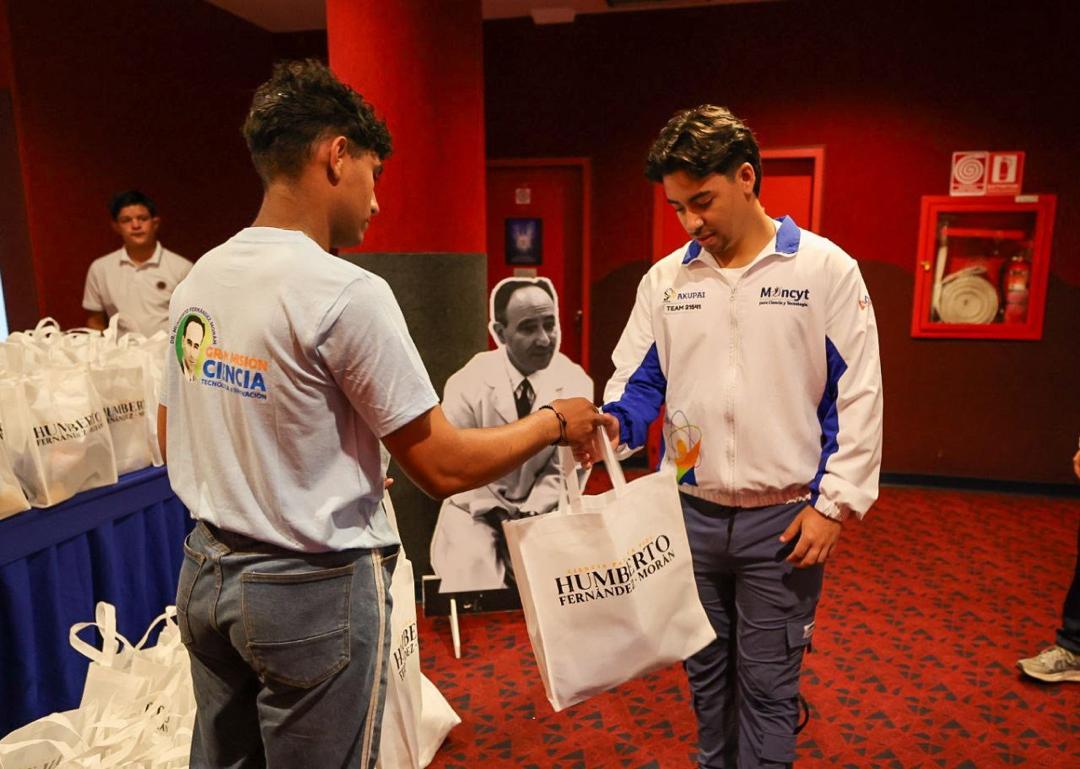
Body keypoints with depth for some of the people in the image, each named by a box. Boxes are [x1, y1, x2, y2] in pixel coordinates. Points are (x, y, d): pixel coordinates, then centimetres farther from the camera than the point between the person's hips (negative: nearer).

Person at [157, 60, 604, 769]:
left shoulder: (197, 281, 1)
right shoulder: (347, 293, -21)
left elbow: (172, 437, 12)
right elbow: (445, 468, -18)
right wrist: (554, 422, -3)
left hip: (207, 575, 7)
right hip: (315, 591, -7)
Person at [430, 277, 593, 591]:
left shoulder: (576, 384, -10)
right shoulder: (468, 385, -15)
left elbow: (566, 468, -6)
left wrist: (529, 515, -16)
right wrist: (498, 516, -15)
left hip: (541, 512, 2)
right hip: (475, 511, -1)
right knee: (473, 571, -20)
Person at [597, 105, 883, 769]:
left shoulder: (827, 269, -6)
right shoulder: (665, 279, 3)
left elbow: (857, 396, -5)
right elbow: (638, 381, 4)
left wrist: (835, 503, -9)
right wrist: (613, 422, -18)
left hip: (783, 519, -3)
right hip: (691, 513, 4)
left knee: (767, 685, 8)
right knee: (705, 671, 19)